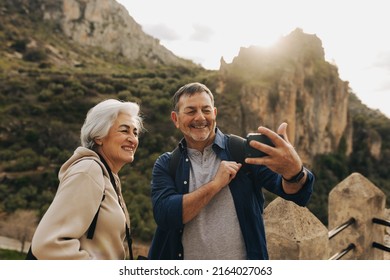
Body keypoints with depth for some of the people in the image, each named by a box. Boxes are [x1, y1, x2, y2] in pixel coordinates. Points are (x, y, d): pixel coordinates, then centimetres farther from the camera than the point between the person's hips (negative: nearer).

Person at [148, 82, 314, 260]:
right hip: (185, 256, 1)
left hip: (242, 261, 0)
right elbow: (164, 215, -17)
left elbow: (294, 192, -19)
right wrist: (216, 184, -22)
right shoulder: (166, 165, -4)